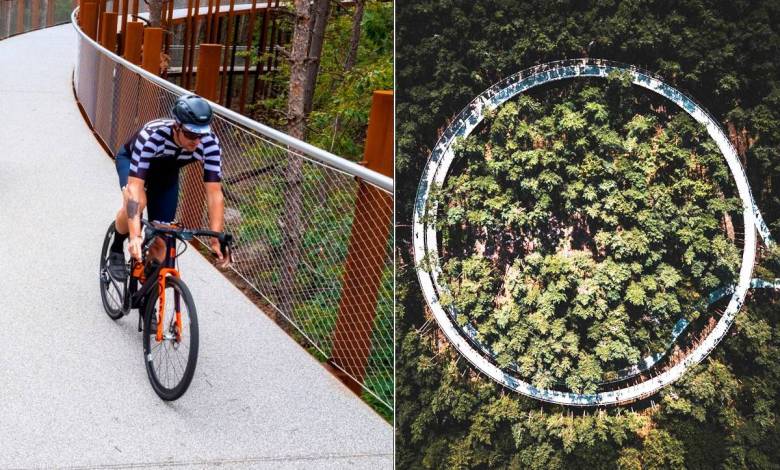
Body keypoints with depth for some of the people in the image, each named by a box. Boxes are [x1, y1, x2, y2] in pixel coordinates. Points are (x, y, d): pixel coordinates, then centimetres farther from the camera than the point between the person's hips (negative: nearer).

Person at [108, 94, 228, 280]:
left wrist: (217, 239, -42)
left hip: (167, 171, 3)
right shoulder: (152, 136, -43)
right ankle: (116, 250, -6)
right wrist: (135, 236, -58)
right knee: (136, 202, -34)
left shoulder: (210, 143, -35)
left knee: (160, 238, -4)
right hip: (131, 160, -3)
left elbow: (214, 193, -34)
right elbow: (135, 187, -48)